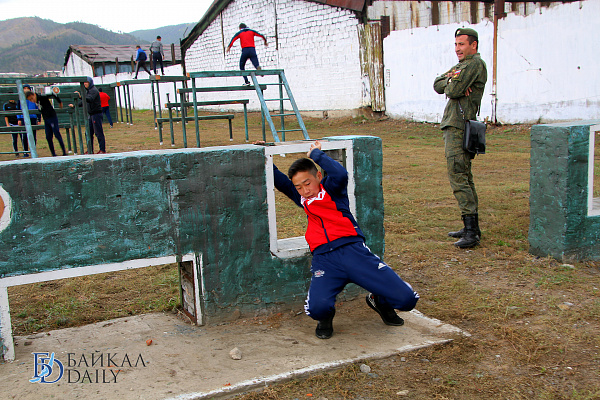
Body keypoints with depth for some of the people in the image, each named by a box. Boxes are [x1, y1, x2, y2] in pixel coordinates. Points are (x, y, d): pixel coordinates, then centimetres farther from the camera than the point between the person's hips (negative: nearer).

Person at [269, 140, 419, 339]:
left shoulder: (331, 188, 12)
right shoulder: (301, 197, 22)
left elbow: (340, 174, -11)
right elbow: (277, 179, 31)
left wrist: (316, 154, 2)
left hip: (353, 250, -2)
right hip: (324, 259, 2)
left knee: (406, 300, -12)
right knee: (317, 308, -31)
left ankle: (379, 301, 24)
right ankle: (326, 317, 8)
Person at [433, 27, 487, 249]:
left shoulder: (475, 64, -10)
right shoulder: (462, 65, 21)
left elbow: (454, 91, -19)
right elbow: (438, 85, 11)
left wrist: (450, 83, 3)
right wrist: (452, 83, -8)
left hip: (459, 128, -11)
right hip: (454, 126, 11)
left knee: (458, 176, -15)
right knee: (464, 177, 13)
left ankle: (471, 231, -16)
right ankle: (471, 227, 20)